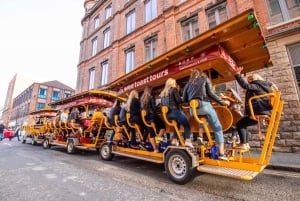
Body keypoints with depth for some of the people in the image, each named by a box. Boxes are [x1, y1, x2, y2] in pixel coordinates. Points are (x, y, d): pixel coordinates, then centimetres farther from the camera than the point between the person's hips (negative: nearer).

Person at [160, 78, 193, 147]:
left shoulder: (163, 92, 16)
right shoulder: (174, 89, -1)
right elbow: (179, 100, -11)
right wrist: (183, 100, 8)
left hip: (168, 113, 7)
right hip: (175, 111, -7)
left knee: (177, 124, 26)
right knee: (187, 125, 6)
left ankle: (174, 140, 21)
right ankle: (187, 141, -5)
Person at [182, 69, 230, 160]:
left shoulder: (187, 84, 24)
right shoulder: (205, 80, 17)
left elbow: (184, 100, 17)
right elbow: (211, 94, 3)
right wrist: (223, 102, 12)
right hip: (204, 105, -3)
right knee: (217, 128, 6)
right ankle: (221, 153, 2)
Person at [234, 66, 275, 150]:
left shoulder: (256, 86, -5)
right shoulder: (264, 86, 24)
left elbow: (245, 85, -23)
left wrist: (237, 75, -22)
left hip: (259, 113, -10)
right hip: (264, 111, 10)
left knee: (239, 124, -10)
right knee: (243, 124, 17)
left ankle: (243, 144, -11)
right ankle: (246, 144, 15)